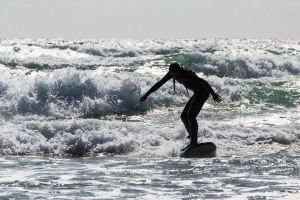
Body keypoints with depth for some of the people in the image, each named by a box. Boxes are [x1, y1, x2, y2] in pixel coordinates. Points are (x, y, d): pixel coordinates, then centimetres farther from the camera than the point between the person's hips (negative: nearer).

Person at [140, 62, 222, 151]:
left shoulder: (186, 74, -26)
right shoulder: (171, 74, -2)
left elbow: (203, 82, -29)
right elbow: (159, 84, 9)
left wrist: (213, 94, -34)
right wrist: (146, 95, 10)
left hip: (202, 92, -10)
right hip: (197, 93, 10)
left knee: (190, 116, -19)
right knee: (184, 116, 12)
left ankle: (193, 142, -22)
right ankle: (193, 136, 23)